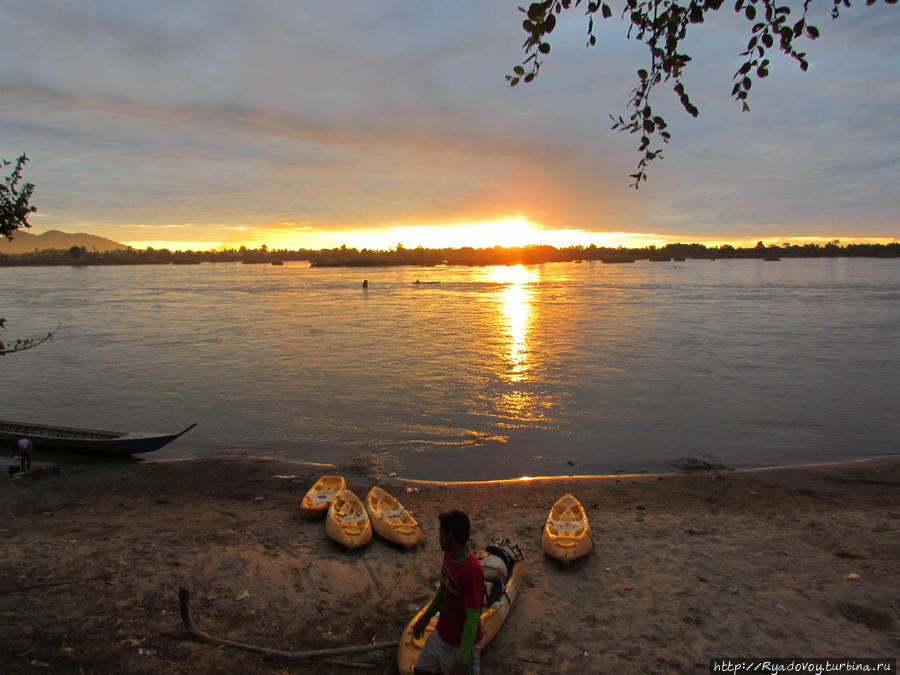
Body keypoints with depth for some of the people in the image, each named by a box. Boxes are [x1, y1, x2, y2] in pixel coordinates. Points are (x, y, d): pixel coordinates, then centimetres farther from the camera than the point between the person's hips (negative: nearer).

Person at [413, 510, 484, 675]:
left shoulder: (472, 570, -32)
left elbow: (472, 619, -28)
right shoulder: (449, 555, -7)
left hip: (460, 645, -8)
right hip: (440, 635, 8)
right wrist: (427, 616, 20)